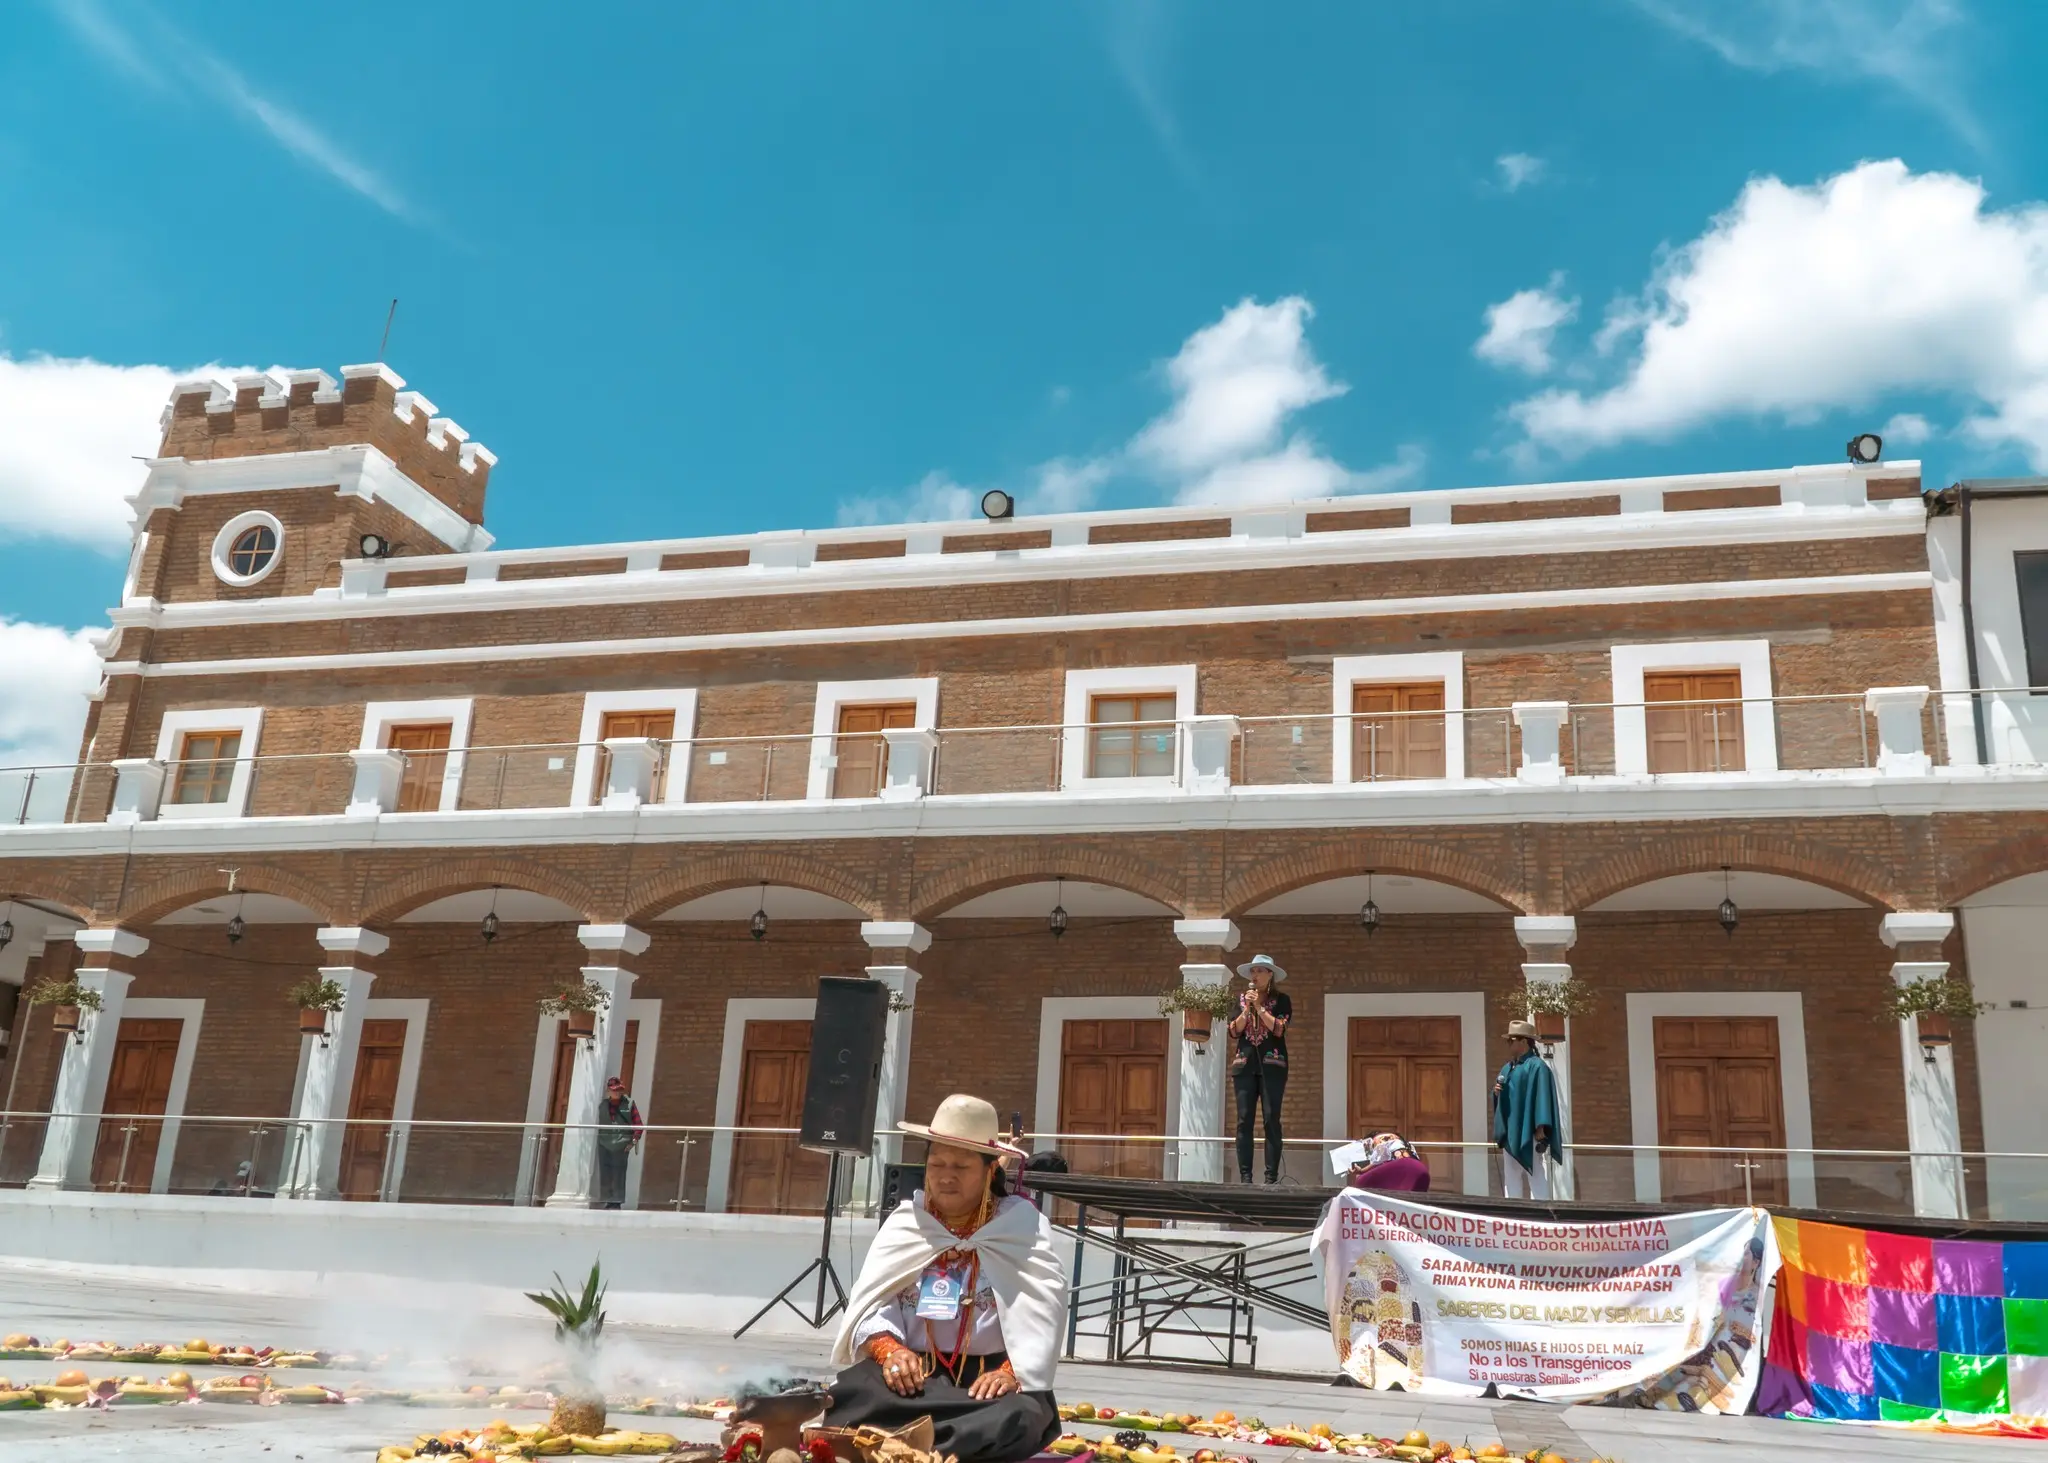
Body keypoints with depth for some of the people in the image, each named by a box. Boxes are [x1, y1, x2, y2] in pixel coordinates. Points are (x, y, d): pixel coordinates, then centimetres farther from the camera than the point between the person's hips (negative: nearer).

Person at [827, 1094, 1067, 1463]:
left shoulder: (1023, 1224, 4)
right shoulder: (905, 1221, 13)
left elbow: (1044, 1309, -6)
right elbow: (871, 1301, 5)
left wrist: (1013, 1370, -23)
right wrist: (889, 1349, -17)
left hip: (989, 1377, -1)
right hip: (913, 1373, 1)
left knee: (1013, 1422, -36)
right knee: (849, 1402, -31)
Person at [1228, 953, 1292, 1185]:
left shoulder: (1281, 1000, 3)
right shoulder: (1242, 999, 13)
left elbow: (1279, 1029, -9)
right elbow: (1234, 1030, 5)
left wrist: (1259, 1007, -11)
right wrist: (1247, 1009, -7)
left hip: (1272, 1064, -3)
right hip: (1245, 1064, 3)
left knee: (1271, 1120, -6)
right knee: (1244, 1120, -3)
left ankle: (1271, 1176, -6)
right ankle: (1245, 1175, -3)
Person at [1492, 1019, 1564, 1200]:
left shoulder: (1537, 1066, -8)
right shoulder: (1507, 1068, 18)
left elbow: (1542, 1097, -14)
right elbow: (1502, 1098, 23)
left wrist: (1541, 1129, -20)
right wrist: (1496, 1093, -1)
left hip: (1529, 1135, -9)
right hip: (1510, 1134, 9)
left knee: (1537, 1179, -7)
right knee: (1511, 1180, 9)